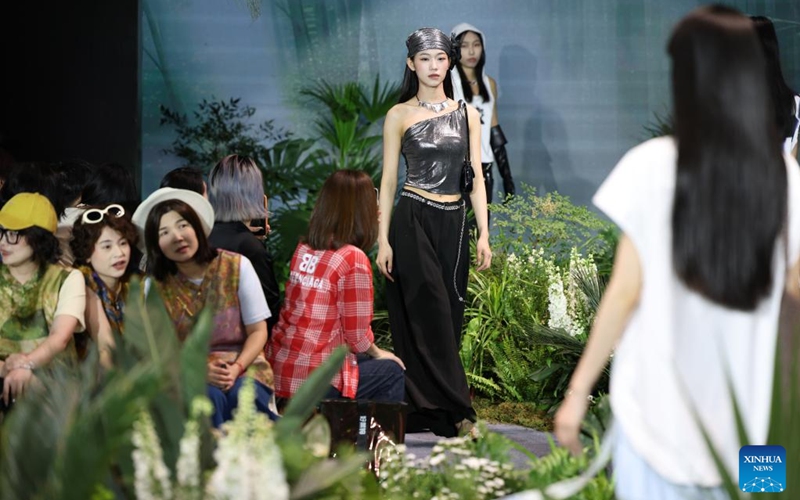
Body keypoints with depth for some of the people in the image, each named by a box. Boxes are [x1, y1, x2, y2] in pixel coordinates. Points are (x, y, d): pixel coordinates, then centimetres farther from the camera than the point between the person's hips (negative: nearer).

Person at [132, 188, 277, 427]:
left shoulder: (237, 266, 1)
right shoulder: (154, 286, 2)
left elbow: (258, 331, 1)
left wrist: (237, 368, -16)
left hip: (243, 365, 0)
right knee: (209, 398, -33)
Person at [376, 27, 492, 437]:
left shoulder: (467, 114, 9)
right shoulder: (400, 115, 3)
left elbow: (475, 177, 8)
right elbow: (388, 180, 1)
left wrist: (483, 234, 0)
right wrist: (383, 239, -7)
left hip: (453, 223, 3)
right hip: (412, 221, -3)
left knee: (449, 314, 3)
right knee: (430, 314, -8)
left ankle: (438, 413, 10)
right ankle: (456, 409, -6)